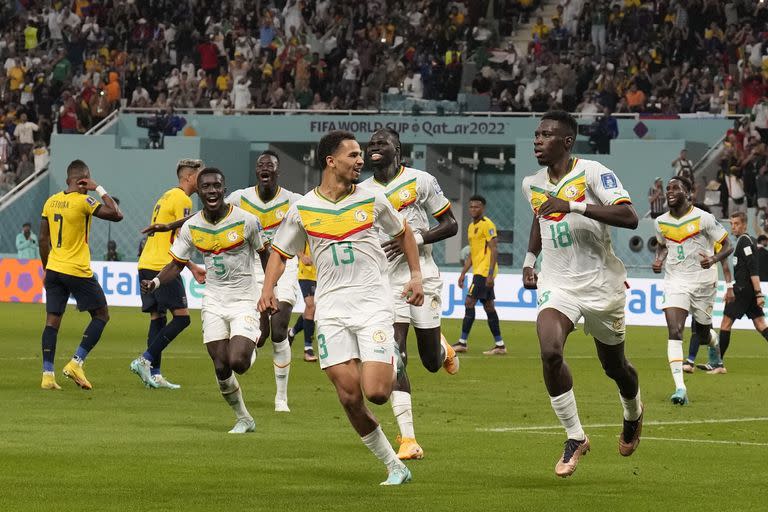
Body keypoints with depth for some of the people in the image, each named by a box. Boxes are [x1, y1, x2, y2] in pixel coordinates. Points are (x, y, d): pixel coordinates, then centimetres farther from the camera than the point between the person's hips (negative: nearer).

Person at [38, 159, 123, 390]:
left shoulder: (51, 202, 7)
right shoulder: (83, 201, -13)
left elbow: (43, 239, 12)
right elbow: (116, 214, -16)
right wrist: (100, 189, -7)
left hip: (54, 269, 6)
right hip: (78, 272, -6)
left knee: (52, 320, 5)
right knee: (101, 315, 8)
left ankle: (47, 374, -2)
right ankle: (76, 363, -3)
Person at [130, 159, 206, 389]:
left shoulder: (167, 196, 22)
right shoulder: (182, 199, -8)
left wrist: (192, 267, 25)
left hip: (146, 265, 10)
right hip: (162, 266, -10)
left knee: (157, 317, 9)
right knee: (181, 317, -7)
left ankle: (154, 373, 5)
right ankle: (146, 360, -12)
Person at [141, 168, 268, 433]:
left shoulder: (246, 220, -11)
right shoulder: (191, 227, -3)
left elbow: (264, 254, 3)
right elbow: (177, 264, 7)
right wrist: (155, 282, -13)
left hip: (245, 300, -3)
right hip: (213, 302, 3)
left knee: (238, 362, -20)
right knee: (221, 368, -2)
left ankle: (251, 349, 18)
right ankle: (243, 419, 18)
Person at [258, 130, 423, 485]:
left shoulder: (371, 199, 3)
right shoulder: (302, 209, 4)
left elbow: (403, 232, 19)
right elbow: (280, 252, 15)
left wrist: (416, 275, 11)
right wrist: (268, 290, -1)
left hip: (373, 305, -1)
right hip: (331, 309, 1)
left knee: (375, 392, -15)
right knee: (349, 397, -8)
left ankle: (391, 364, 21)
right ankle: (394, 466, 4)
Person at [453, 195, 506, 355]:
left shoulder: (487, 225, -10)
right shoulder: (471, 227, 18)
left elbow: (494, 250, -16)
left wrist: (490, 274, -22)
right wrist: (463, 273, 21)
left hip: (484, 271, -10)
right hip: (478, 271, 10)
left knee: (469, 303, -11)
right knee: (489, 307, 9)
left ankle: (462, 342, -10)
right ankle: (499, 345, 10)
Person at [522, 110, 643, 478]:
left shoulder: (593, 173, -16)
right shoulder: (532, 184, 4)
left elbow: (629, 217, -29)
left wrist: (573, 205, -34)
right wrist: (529, 260, 16)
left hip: (601, 282, -3)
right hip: (557, 283, 3)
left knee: (614, 365, 13)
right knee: (550, 351, -24)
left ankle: (633, 413, 49)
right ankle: (575, 437, -11)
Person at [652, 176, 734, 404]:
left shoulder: (703, 218, -10)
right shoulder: (661, 222, 4)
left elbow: (727, 246, -4)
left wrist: (714, 259, -25)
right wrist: (659, 260, 3)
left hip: (702, 281, -2)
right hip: (675, 281, 2)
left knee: (702, 333, 12)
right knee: (674, 332, -18)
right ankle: (680, 388, -24)